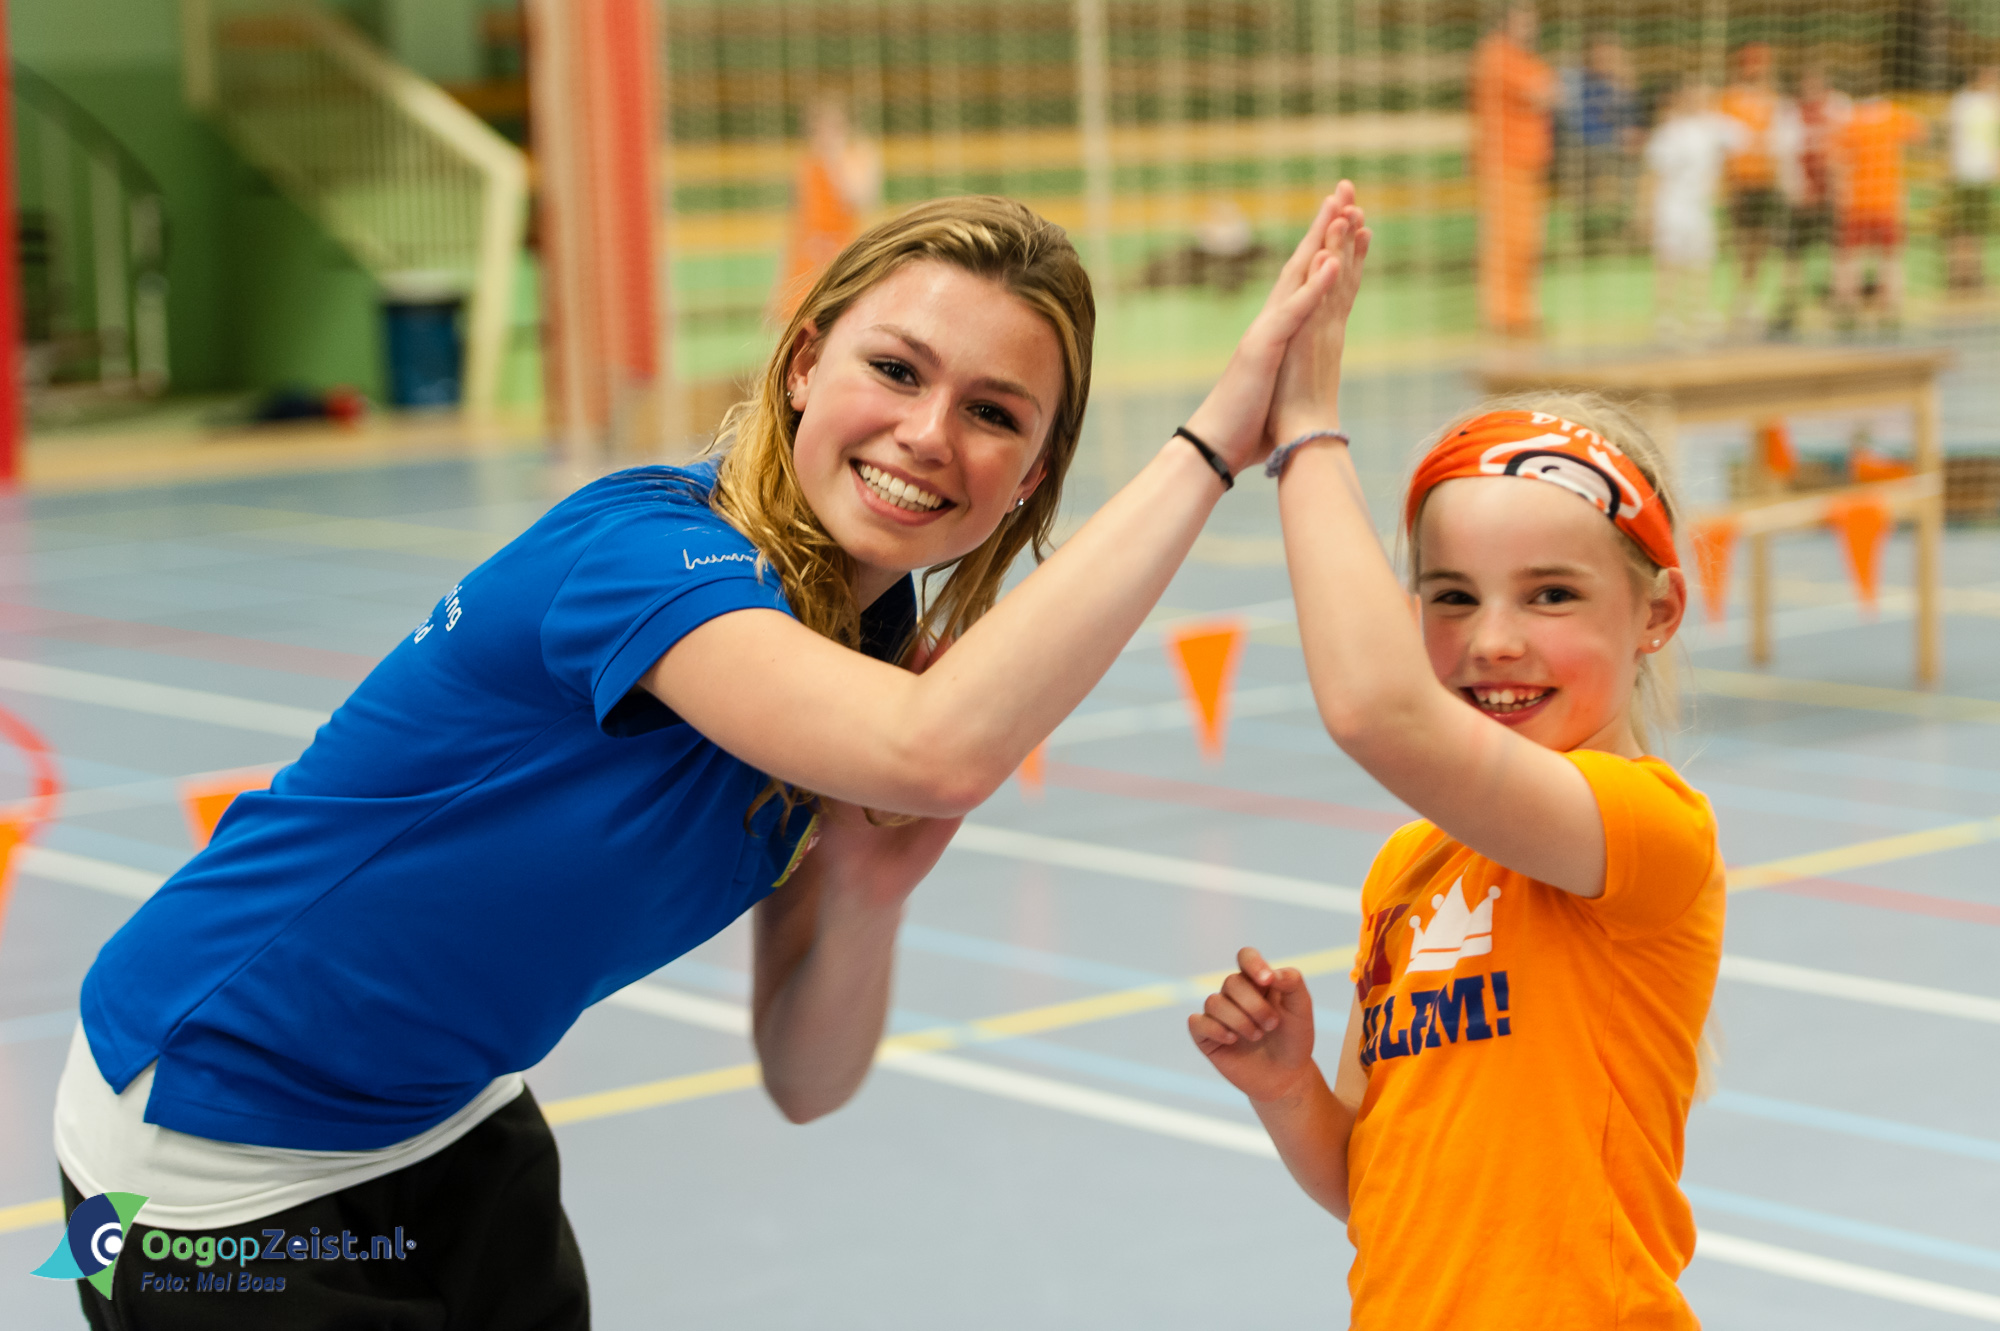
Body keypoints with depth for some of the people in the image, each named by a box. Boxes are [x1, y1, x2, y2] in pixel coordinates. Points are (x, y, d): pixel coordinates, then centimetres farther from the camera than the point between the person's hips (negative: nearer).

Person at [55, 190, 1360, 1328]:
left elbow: (804, 1082, -3)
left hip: (455, 1130, 7)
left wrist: (867, 898, -24)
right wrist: (1214, 436, -43)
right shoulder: (642, 549, -28)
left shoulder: (882, 648, -5)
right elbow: (937, 752, -48)